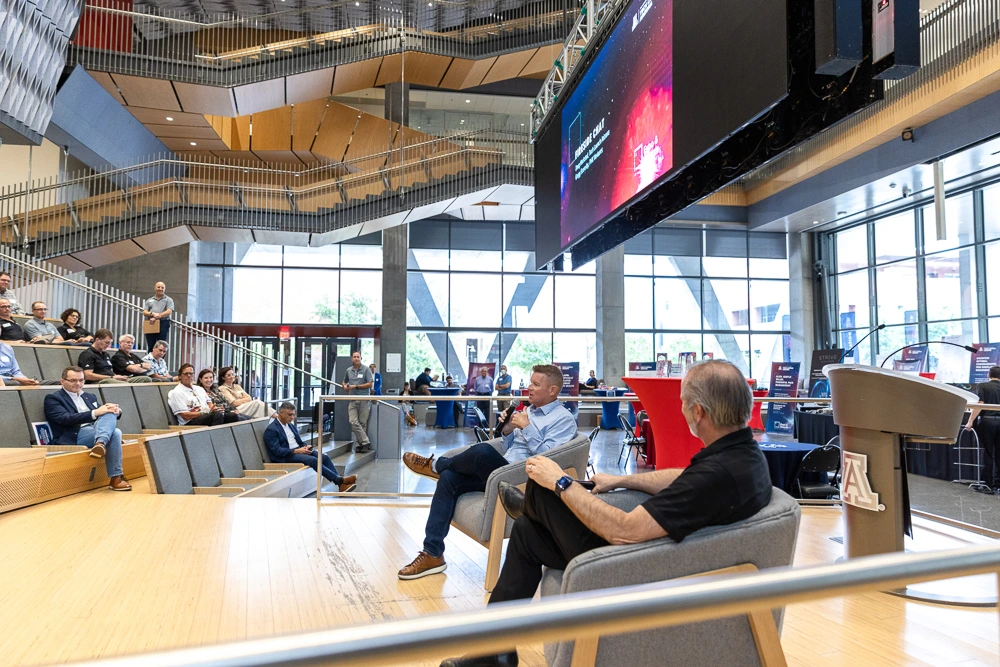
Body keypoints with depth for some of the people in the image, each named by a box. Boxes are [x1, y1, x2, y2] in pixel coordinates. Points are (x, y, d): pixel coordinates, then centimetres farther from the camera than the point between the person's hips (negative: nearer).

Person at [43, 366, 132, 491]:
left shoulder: (89, 397, 26)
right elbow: (66, 418, -13)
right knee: (115, 433, -31)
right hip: (75, 436, -6)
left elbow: (103, 411, 18)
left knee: (110, 413, -24)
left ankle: (100, 443, -48)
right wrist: (95, 413, -25)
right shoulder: (53, 399, 5)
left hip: (97, 430, 6)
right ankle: (116, 478, -31)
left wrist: (116, 410, -9)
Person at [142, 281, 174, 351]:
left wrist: (157, 317, -16)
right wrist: (152, 314, -12)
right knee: (150, 347, 2)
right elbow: (144, 312, 10)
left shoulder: (168, 300, 10)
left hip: (163, 323, -3)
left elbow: (169, 312, -5)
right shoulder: (149, 300, 21)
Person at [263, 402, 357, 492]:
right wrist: (296, 451, -23)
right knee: (313, 460, -30)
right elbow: (276, 451, -17)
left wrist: (306, 447, -4)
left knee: (324, 457, -15)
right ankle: (340, 480, -30)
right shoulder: (271, 430, -9)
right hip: (286, 457, -8)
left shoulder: (290, 425, 17)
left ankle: (341, 485, -26)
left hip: (299, 450, 8)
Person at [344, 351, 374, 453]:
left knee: (362, 423, -1)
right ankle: (365, 442, -7)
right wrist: (345, 386, 7)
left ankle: (359, 444, 7)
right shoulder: (348, 370, 14)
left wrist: (355, 386, -9)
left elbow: (370, 384, -6)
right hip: (352, 399, 3)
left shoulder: (366, 369, 1)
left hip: (364, 399, -3)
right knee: (353, 422, -10)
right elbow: (344, 382, 31)